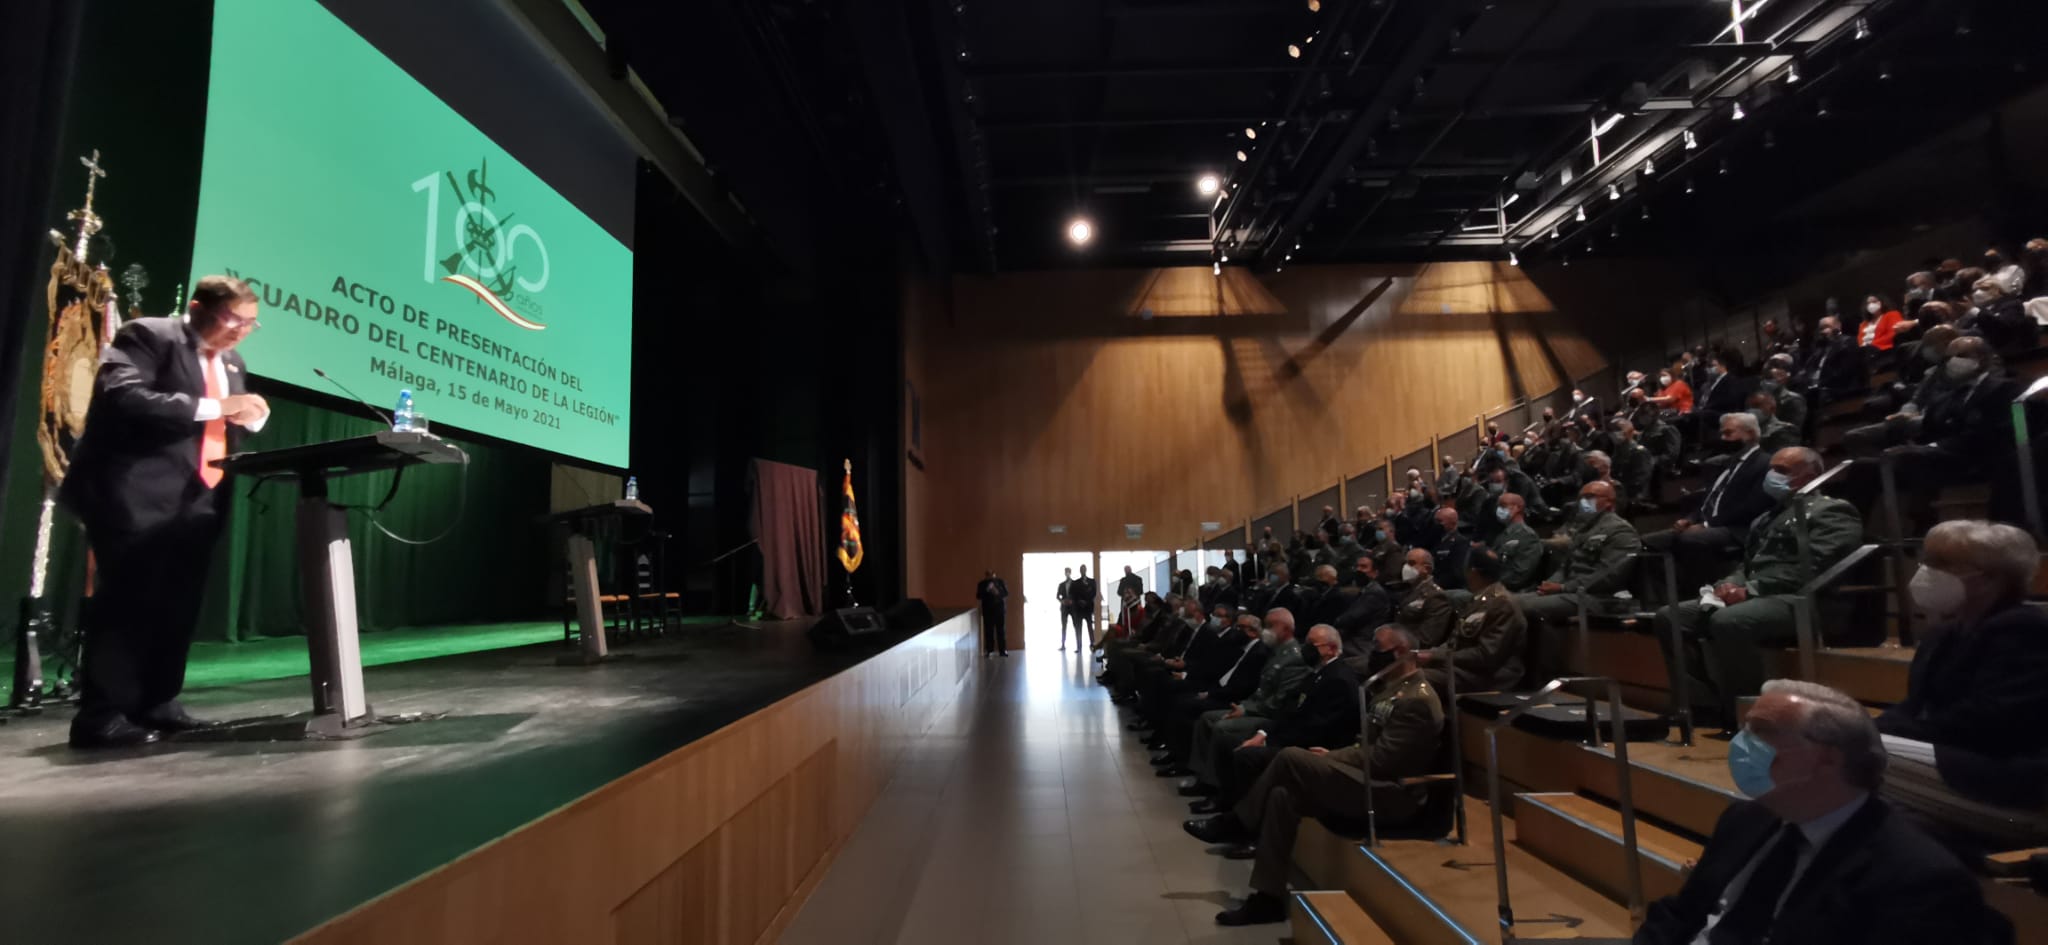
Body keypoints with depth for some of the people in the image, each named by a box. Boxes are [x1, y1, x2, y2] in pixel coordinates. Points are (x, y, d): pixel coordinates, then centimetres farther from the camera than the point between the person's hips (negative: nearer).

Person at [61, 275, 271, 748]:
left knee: (178, 604, 8)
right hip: (138, 496, -7)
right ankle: (101, 714, 1)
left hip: (198, 500, 7)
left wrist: (248, 418, -2)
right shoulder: (147, 336, -5)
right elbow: (124, 399, -20)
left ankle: (156, 702, 17)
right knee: (129, 600, -6)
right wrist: (216, 407, -23)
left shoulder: (232, 365, 17)